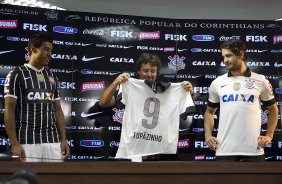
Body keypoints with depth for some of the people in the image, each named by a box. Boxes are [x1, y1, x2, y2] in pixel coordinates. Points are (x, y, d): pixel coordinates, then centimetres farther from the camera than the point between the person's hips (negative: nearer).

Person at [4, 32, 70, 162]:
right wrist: (14, 143, -14)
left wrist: (64, 139, 8)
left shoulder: (52, 77, 15)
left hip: (53, 141, 6)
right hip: (27, 142, -5)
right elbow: (9, 110, -7)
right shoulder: (17, 75, -2)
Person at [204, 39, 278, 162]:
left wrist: (269, 135, 3)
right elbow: (209, 111, 19)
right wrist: (208, 135, 4)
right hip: (225, 150, 1)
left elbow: (273, 109, 14)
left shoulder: (260, 81, 4)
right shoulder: (217, 83, 8)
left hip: (253, 150, -1)